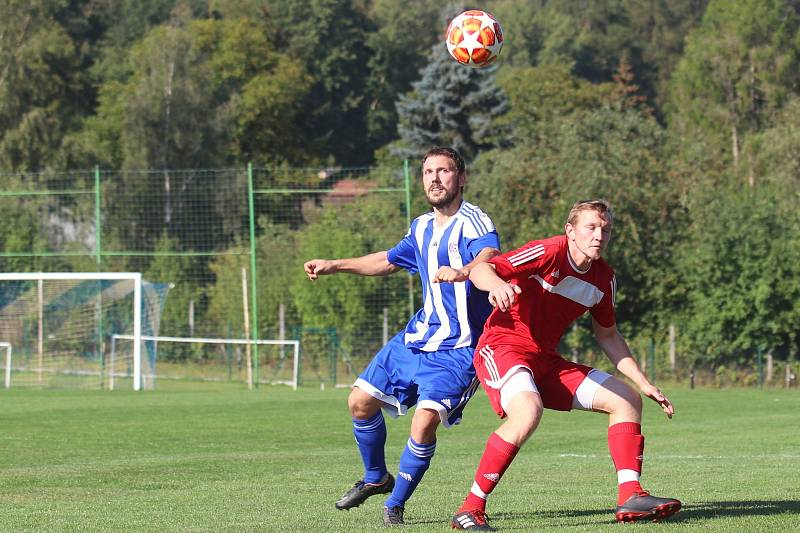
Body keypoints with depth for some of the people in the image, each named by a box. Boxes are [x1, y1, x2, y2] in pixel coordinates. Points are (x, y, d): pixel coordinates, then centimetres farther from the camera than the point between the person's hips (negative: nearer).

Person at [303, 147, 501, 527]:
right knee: (360, 402, 8)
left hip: (457, 350, -8)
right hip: (416, 338, 8)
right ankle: (375, 478, 34)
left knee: (425, 421, -22)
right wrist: (335, 265, 28)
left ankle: (395, 504, 0)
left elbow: (489, 255, -39)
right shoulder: (422, 228, 11)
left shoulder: (473, 222, -15)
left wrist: (463, 271, -61)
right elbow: (388, 260, 31)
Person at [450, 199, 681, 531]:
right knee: (528, 411, -37)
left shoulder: (604, 279, 6)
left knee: (626, 400, 5)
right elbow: (479, 269, -24)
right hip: (502, 347, -9)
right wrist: (496, 284, -48)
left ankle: (630, 498, 1)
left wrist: (643, 383, 18)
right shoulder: (549, 253, -16)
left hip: (545, 360, 9)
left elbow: (607, 336, 21)